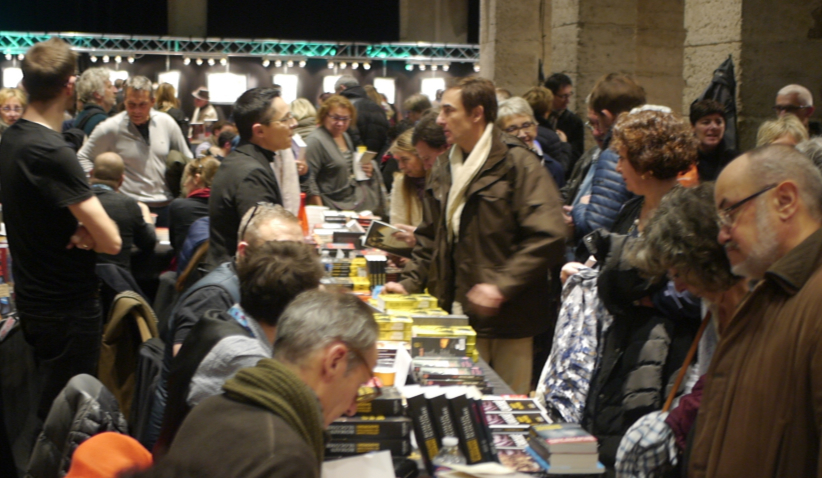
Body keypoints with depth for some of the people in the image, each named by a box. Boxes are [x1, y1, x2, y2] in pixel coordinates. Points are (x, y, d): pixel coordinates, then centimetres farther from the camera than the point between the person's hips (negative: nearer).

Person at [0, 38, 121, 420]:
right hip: (69, 306, -9)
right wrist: (88, 230, -5)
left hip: (31, 298, 9)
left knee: (50, 403, 22)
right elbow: (110, 242, -27)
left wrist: (81, 228, -6)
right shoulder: (52, 152, -24)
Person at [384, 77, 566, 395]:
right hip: (460, 313, 6)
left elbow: (547, 237, -17)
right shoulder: (444, 169, 14)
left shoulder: (518, 164, -9)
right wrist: (410, 282, 9)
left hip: (508, 318, -6)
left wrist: (501, 285, -22)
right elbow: (430, 235, 22)